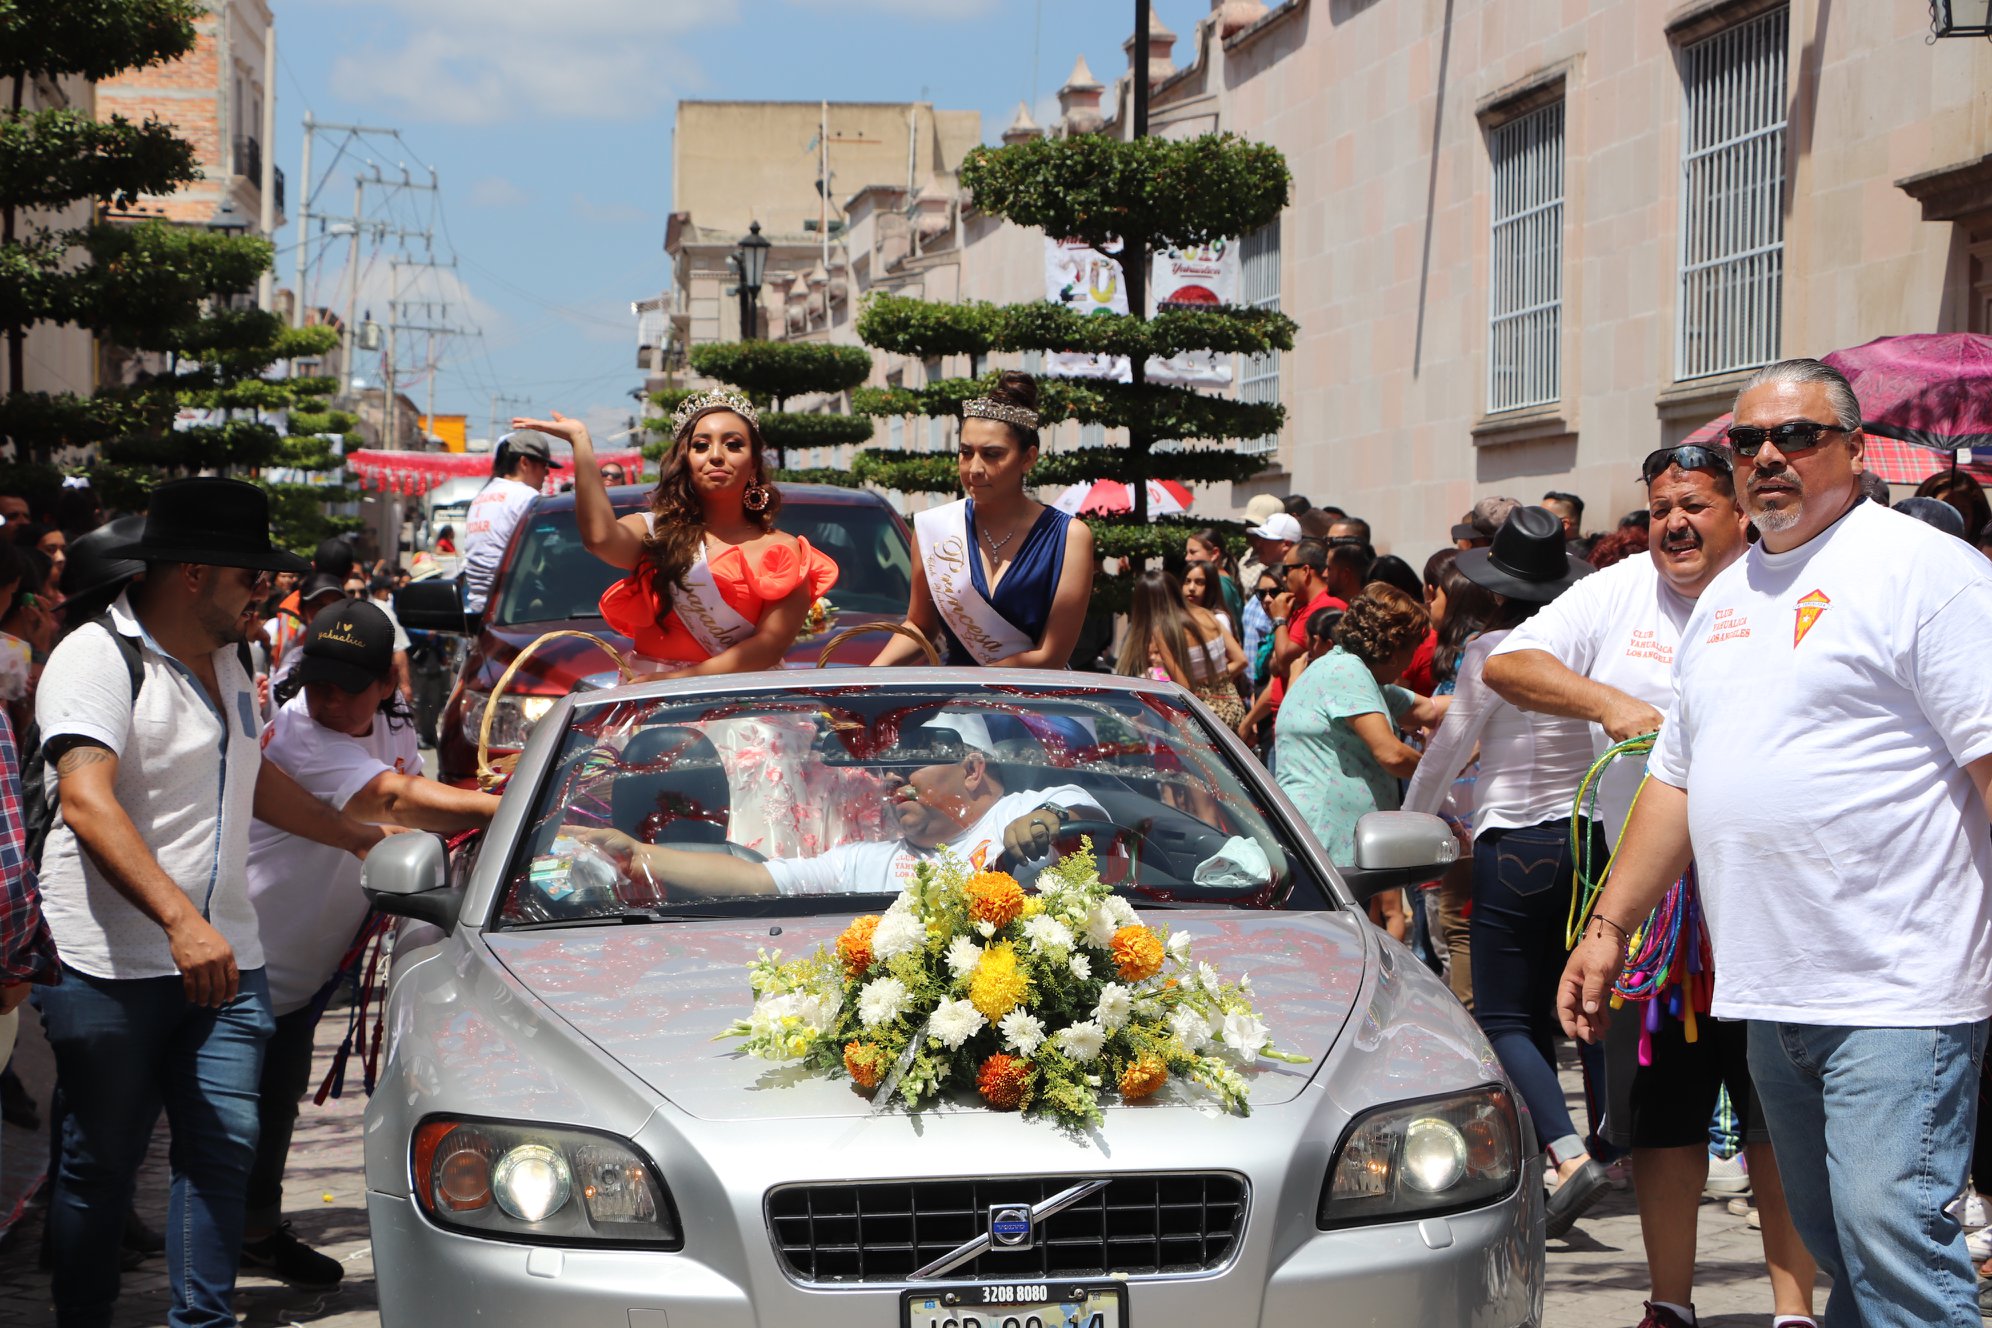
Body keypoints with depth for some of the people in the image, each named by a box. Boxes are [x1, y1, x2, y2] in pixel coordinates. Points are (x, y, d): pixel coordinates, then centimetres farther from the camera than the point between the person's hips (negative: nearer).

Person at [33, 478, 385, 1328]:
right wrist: (180, 920, -35)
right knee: (101, 1163, 4)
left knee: (223, 1149, -2)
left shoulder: (225, 659, 16)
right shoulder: (98, 658, -11)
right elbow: (88, 805, -25)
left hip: (222, 957, 7)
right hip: (111, 965, -7)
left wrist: (361, 837, 39)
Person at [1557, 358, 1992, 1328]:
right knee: (1831, 1239, 14)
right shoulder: (1725, 599, 19)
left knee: (1891, 1231, -15)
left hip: (1898, 992, -8)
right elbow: (1678, 778, 25)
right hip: (1771, 992, 8)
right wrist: (1607, 928, 20)